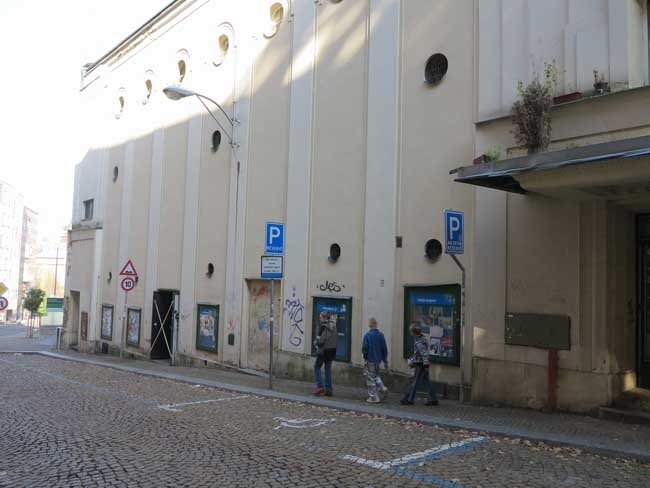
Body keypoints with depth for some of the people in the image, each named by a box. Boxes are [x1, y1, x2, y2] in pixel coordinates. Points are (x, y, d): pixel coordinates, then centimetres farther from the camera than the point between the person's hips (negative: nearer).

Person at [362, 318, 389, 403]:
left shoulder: (367, 335, -14)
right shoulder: (381, 335, 2)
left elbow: (365, 348, -16)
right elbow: (384, 349, 5)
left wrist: (365, 356, 3)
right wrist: (385, 361, 13)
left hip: (370, 360, -6)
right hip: (378, 360, 6)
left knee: (371, 378, 4)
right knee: (376, 375, 24)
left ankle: (373, 397, 6)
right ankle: (382, 388, 5)